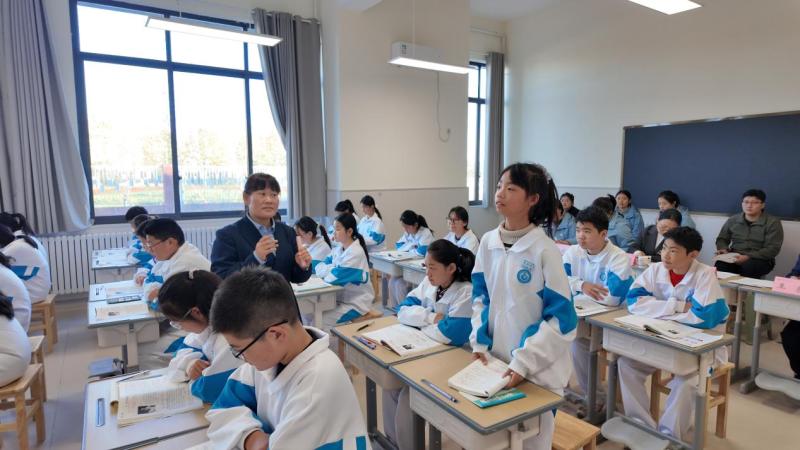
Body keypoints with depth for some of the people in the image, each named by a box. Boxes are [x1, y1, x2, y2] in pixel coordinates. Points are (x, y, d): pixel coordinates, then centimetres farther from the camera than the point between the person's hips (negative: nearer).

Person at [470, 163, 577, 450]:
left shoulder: (545, 250, -17)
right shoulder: (488, 243, -2)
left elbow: (561, 316, -15)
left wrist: (524, 362, -19)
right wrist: (480, 343, -2)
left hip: (537, 370, -4)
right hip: (496, 362, 5)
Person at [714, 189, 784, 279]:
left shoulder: (773, 222, -2)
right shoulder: (733, 220, 9)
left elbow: (772, 249, -9)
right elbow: (722, 239, 18)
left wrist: (748, 257, -22)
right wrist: (723, 249, -7)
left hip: (760, 259, -2)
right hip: (734, 257, 2)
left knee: (749, 267, -39)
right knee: (719, 265, -33)